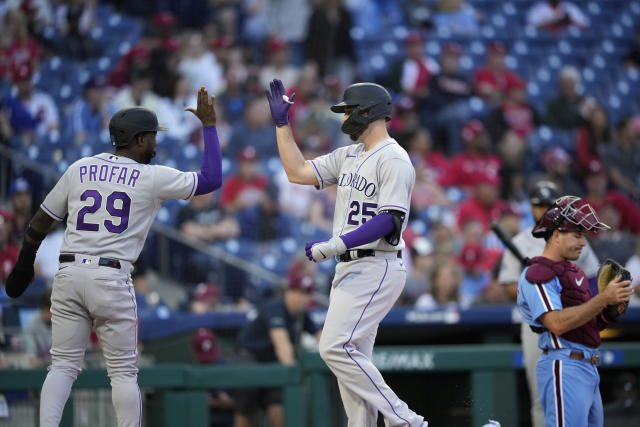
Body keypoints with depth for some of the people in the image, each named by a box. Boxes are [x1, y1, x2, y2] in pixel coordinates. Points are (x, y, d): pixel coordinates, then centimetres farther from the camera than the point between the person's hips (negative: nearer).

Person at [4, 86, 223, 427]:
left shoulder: (79, 169, 11)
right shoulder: (153, 177, 0)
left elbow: (42, 220, 15)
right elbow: (212, 179, 5)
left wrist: (24, 265, 27)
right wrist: (209, 126, 13)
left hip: (68, 273, 4)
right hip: (112, 278, -3)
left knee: (63, 365, 7)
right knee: (123, 371, 5)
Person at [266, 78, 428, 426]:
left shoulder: (393, 159, -12)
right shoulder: (348, 156, 17)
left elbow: (389, 220, -22)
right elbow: (298, 172, 17)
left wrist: (335, 245, -26)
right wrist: (281, 123, 14)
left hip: (375, 268, -10)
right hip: (349, 268, 10)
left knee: (336, 348, -18)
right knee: (351, 359, 7)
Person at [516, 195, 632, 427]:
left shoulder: (574, 271, 19)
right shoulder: (537, 274, -10)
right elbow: (557, 323, -23)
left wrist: (611, 313, -1)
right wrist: (603, 299, -24)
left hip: (588, 369, 9)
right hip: (564, 368, -9)